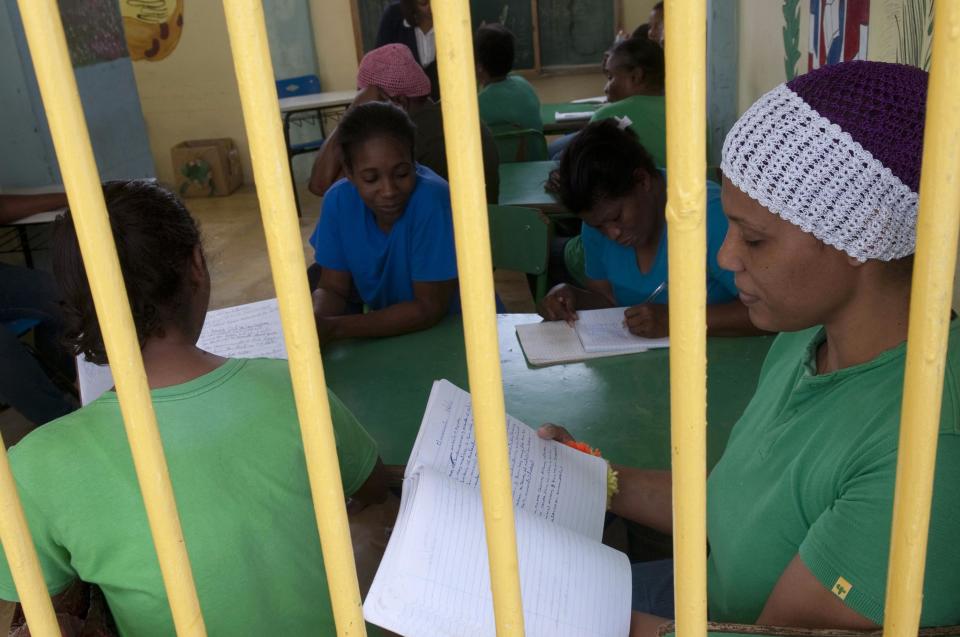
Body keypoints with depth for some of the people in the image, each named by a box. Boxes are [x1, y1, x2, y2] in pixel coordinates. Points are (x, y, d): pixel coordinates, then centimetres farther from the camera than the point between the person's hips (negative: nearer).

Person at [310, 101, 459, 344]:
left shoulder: (432, 199, -24)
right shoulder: (339, 200, -10)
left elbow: (431, 307, -22)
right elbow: (333, 289, -3)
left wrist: (333, 328, -27)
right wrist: (314, 324, -25)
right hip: (389, 331, 4)